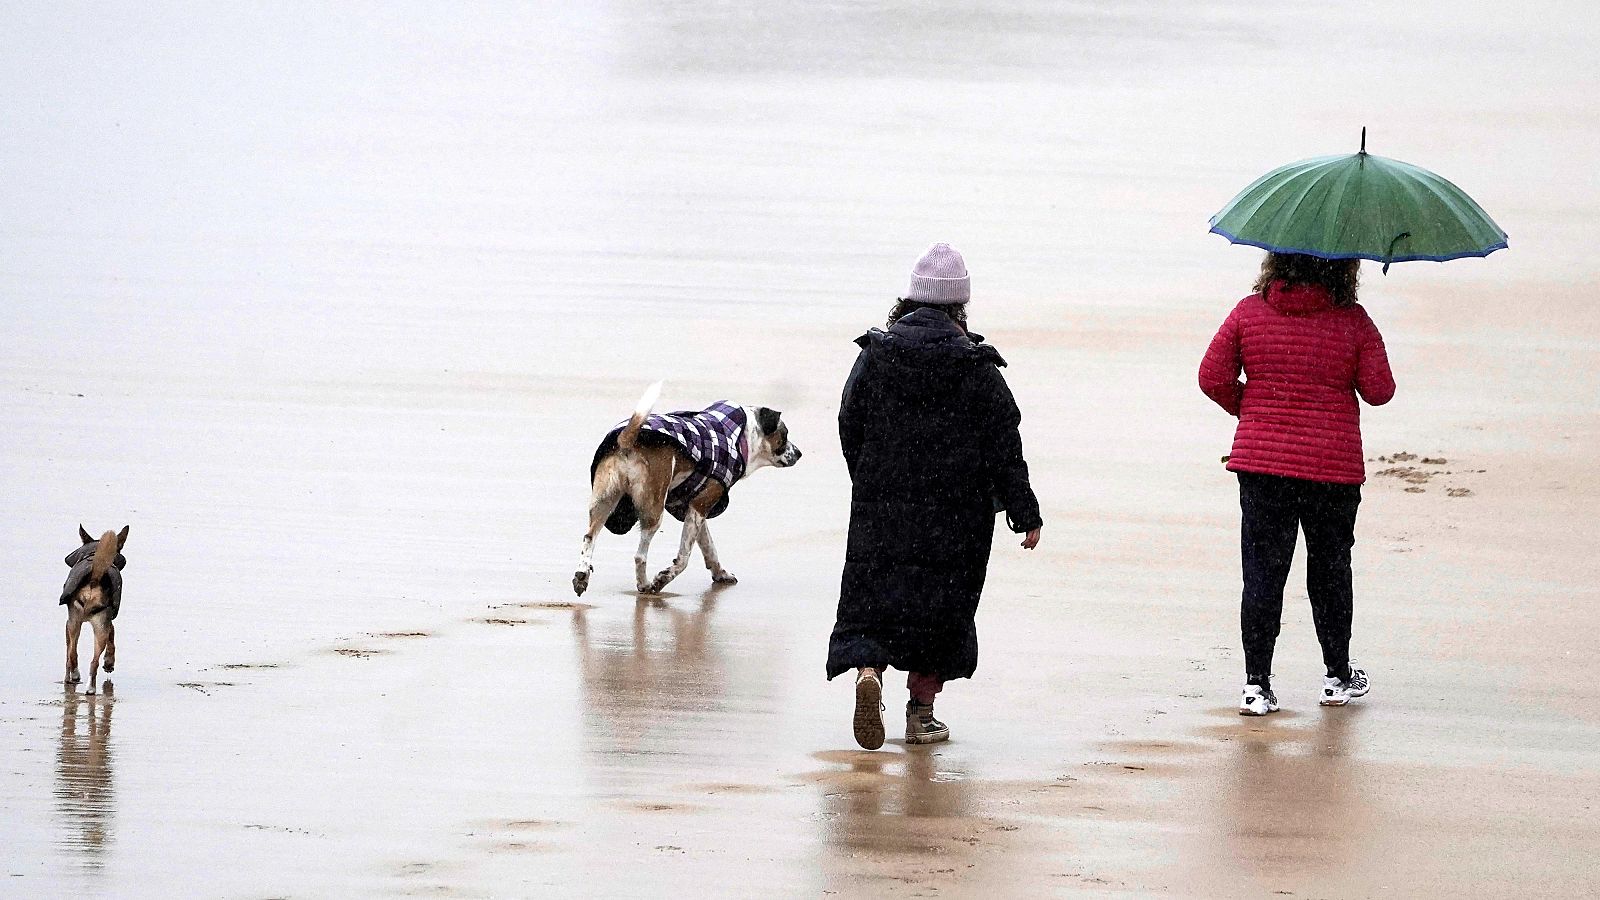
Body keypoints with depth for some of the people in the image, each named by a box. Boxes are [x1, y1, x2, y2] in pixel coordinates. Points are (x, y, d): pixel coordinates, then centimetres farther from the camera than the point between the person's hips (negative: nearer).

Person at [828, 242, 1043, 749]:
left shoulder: (876, 355, 0)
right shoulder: (976, 367, -6)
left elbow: (850, 427, 7)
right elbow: (1004, 446, -5)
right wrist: (1024, 513, 1)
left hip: (882, 506, 1)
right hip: (958, 513, -1)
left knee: (873, 597, 4)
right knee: (941, 603, 9)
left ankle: (867, 671, -24)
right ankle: (921, 713, 12)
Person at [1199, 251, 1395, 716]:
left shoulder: (1249, 312, -3)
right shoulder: (1352, 321, -8)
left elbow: (1213, 377, -2)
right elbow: (1379, 391, -5)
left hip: (1262, 463, 1)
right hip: (1333, 466, -1)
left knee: (1262, 572, 4)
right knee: (1330, 570, 16)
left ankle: (1256, 683, -1)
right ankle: (1337, 677, 27)